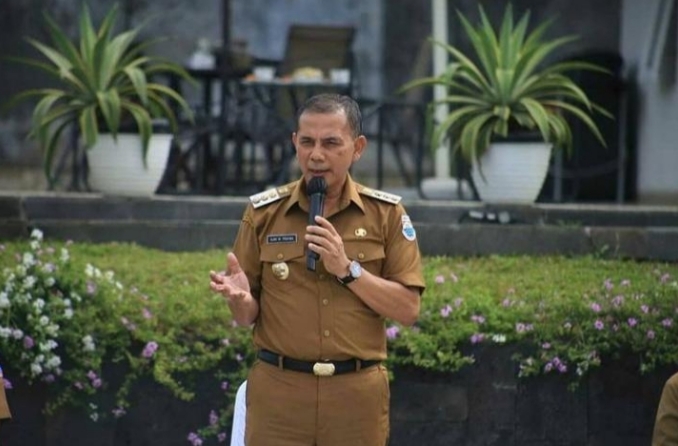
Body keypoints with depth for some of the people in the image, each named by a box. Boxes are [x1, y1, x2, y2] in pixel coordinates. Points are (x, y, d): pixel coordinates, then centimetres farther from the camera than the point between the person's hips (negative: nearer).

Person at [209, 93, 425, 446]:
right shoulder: (263, 213, 3)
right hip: (278, 390, 0)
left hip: (357, 393, 0)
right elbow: (248, 316, 6)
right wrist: (240, 299, -17)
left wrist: (348, 269, -14)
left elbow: (408, 309, -2)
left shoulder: (386, 214, 2)